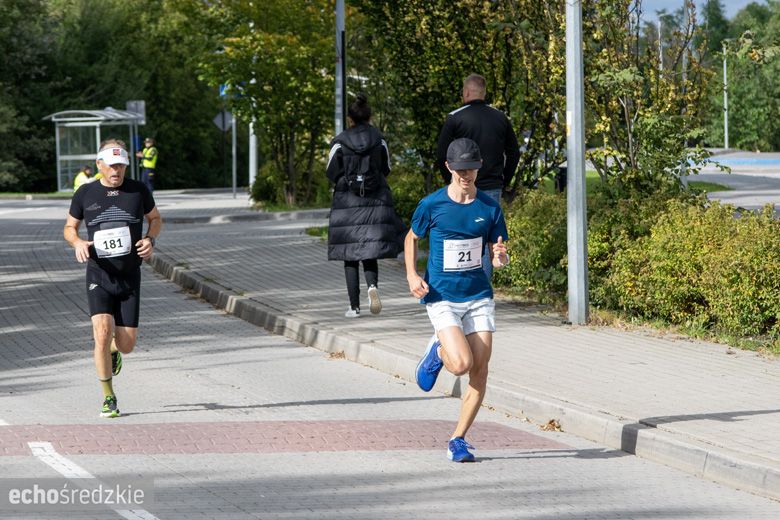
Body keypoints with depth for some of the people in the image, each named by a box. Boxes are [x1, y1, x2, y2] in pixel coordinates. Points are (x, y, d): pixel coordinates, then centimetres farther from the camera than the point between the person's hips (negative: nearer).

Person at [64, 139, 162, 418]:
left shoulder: (138, 191, 0)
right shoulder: (85, 194, -1)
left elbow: (155, 218, 16)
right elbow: (69, 227, 12)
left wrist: (150, 240, -5)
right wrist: (77, 242, -11)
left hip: (130, 278, 1)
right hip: (99, 277, -1)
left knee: (126, 344, 1)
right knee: (102, 333, -20)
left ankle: (113, 350, 42)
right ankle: (109, 399, -5)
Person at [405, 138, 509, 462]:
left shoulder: (490, 208, 0)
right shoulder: (431, 205, -6)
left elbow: (498, 258, 5)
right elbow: (412, 238, 10)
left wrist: (500, 257, -19)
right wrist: (412, 275, -5)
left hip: (479, 297, 3)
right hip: (441, 298, -3)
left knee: (480, 372, -3)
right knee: (462, 364, -20)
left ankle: (458, 440, 11)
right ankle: (438, 351, 16)